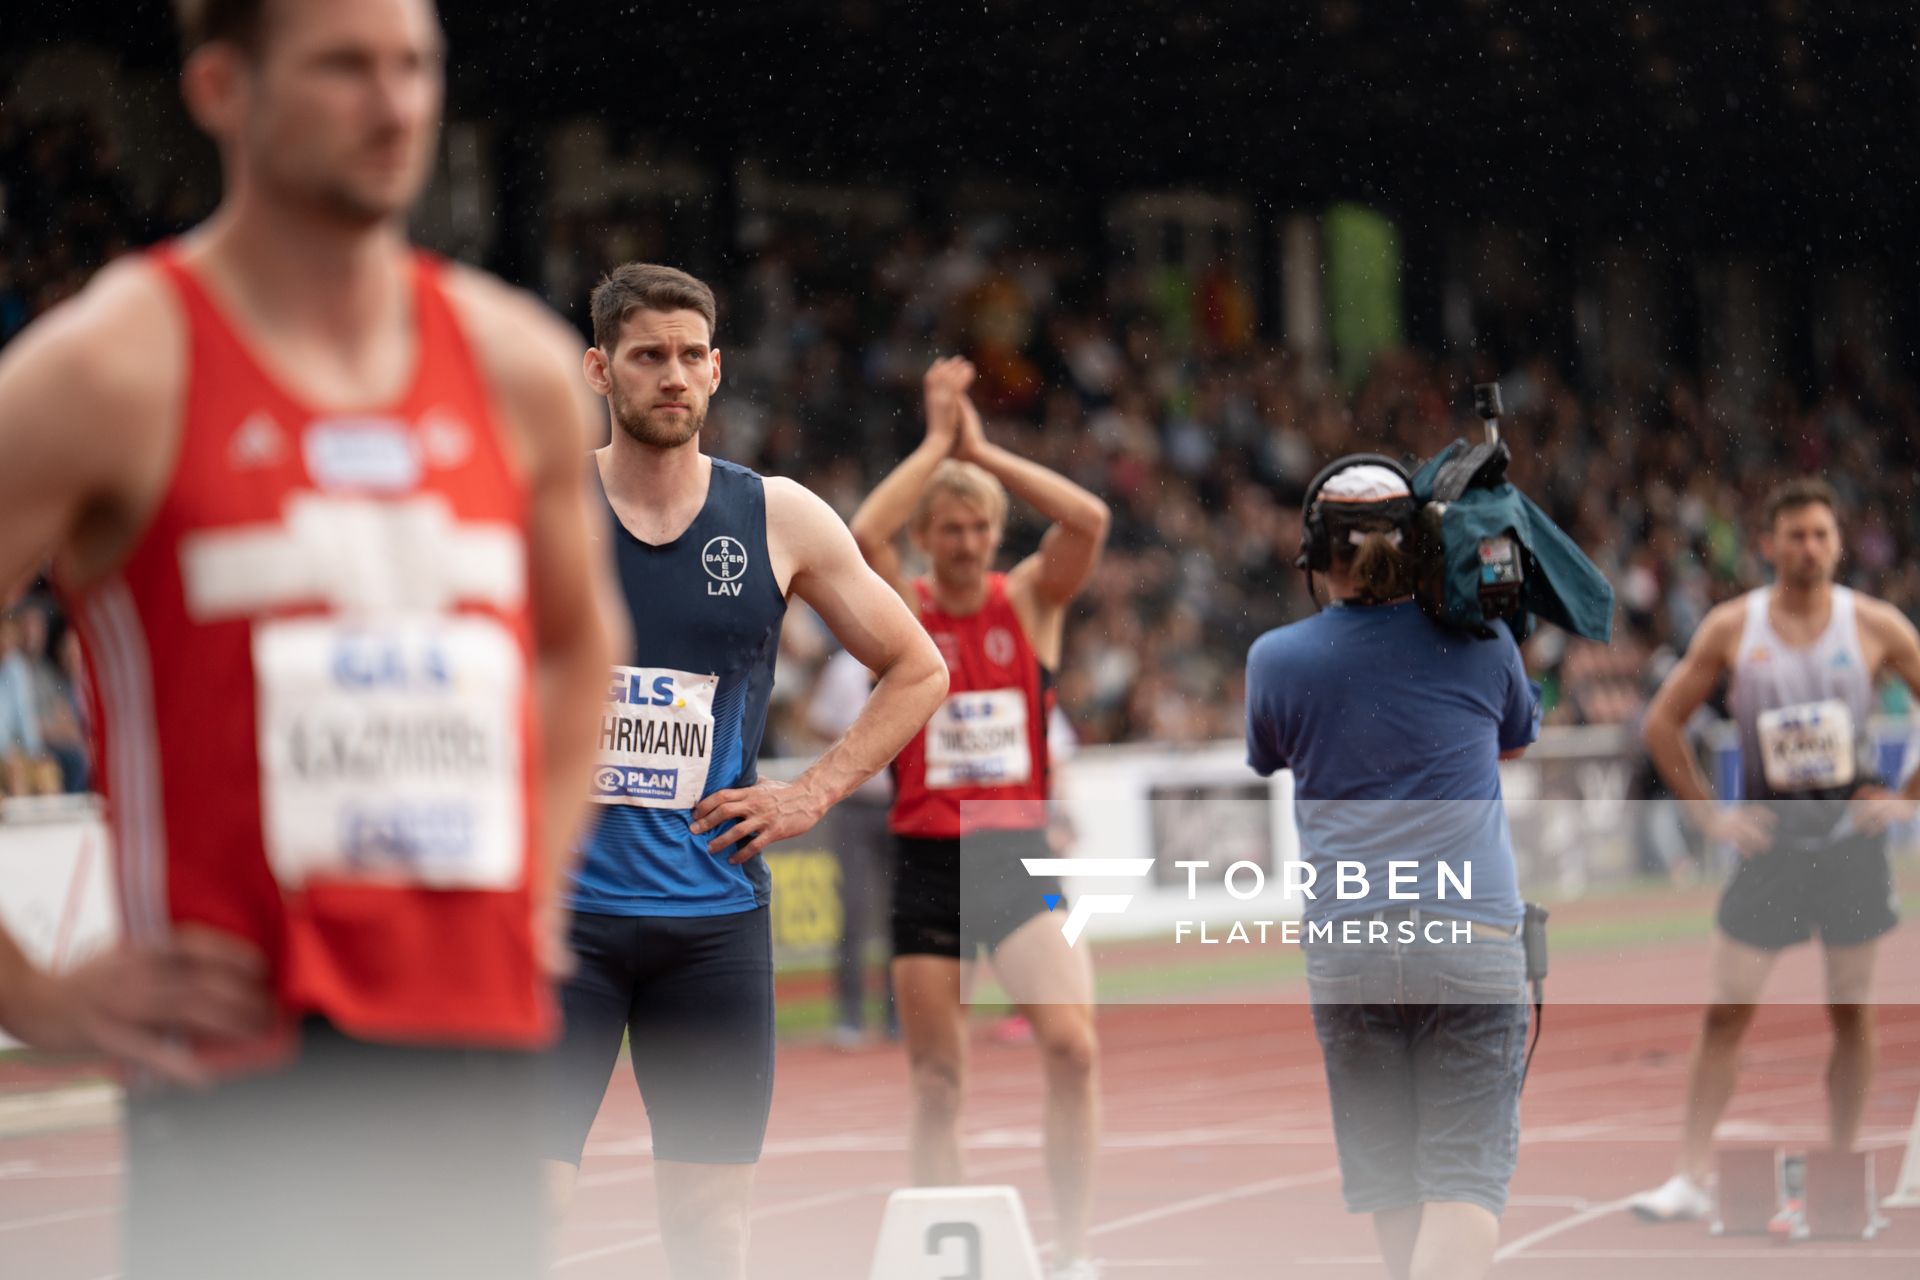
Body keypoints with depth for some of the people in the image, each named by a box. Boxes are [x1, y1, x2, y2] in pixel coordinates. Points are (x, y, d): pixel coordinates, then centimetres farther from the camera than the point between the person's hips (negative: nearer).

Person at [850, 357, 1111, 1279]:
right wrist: (938, 441, -12)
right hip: (930, 865, 0)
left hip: (1020, 856, 0)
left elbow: (1090, 519, -14)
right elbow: (862, 535, -20)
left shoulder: (1032, 601, 3)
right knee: (937, 1080, 4)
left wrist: (982, 448, -10)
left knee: (1072, 1045, -17)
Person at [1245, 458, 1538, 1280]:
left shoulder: (1276, 659, 2)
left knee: (1389, 1177, 12)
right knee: (1467, 1177, -6)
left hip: (1343, 944, 1)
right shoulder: (1481, 640, 3)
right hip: (1471, 935, -1)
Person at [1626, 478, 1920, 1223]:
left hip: (1852, 835, 0)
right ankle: (1690, 1179, -3)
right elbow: (1662, 723, 3)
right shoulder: (1731, 629, -3)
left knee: (1851, 1012, 6)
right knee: (1725, 1013, -4)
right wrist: (1709, 817, -2)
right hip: (1769, 839, 0)